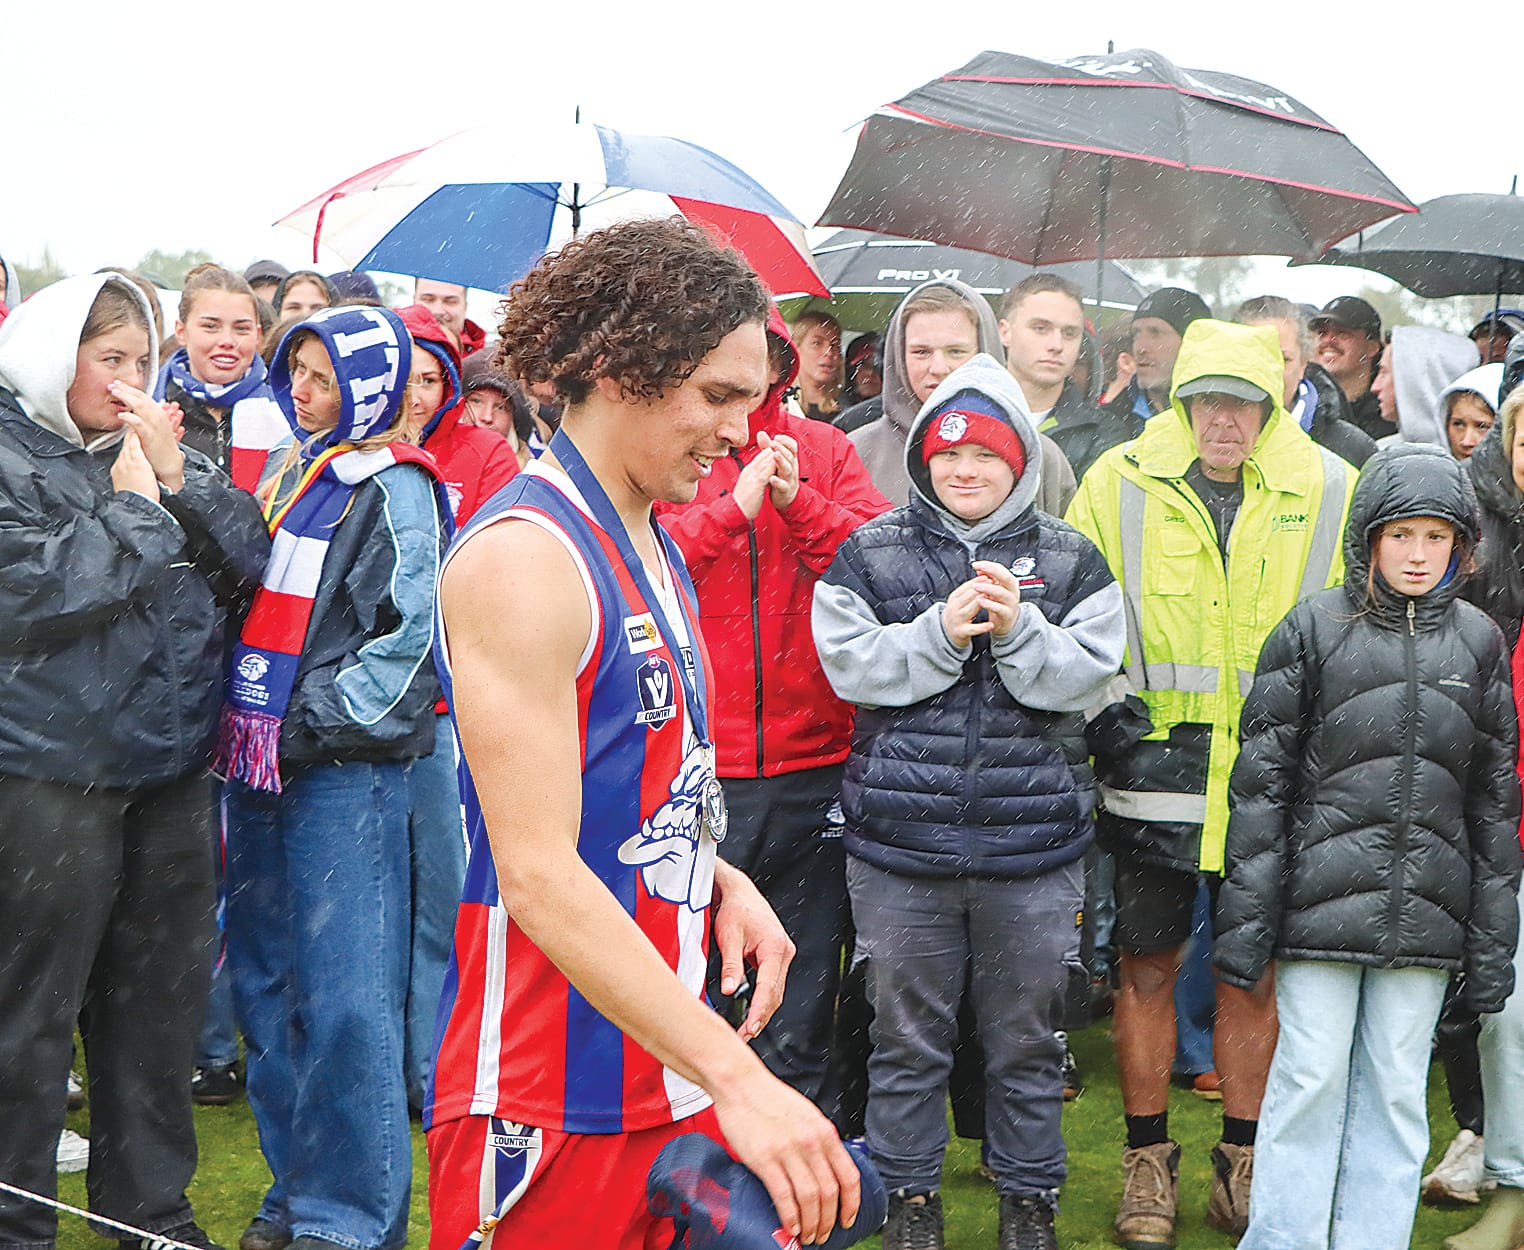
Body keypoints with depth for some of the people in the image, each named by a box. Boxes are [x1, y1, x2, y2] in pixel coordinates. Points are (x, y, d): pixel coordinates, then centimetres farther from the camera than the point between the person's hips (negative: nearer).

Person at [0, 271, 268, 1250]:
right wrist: (134, 506, -11)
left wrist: (179, 481, -8)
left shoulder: (160, 448, 12)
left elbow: (249, 564, 5)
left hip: (170, 767, 6)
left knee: (159, 1000, 15)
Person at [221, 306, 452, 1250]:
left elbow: (411, 630, -14)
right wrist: (243, 723, 11)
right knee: (266, 979, 12)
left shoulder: (394, 487, -7)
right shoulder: (290, 468, 16)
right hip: (263, 757, 8)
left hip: (344, 767, -8)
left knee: (345, 994, -7)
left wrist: (318, 723, -15)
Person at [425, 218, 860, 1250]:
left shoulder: (659, 552, 14)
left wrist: (723, 883, 2)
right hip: (552, 1114, -8)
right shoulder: (524, 557, -16)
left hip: (674, 1080, 9)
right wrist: (738, 1079, -28)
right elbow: (539, 872, -24)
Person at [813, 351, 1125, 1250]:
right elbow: (853, 665, -7)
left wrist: (1017, 629, -19)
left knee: (1027, 1034, 10)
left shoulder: (1071, 560, 5)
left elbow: (1086, 673, -4)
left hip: (1034, 841, 0)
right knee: (909, 1032, 10)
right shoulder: (870, 553, 4)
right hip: (900, 838, 0)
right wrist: (943, 630, -17)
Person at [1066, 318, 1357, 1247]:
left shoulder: (1330, 491, 1)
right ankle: (1149, 1160, 19)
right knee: (1149, 964, 5)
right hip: (1156, 759, -1)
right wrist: (1102, 710, -2)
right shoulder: (1121, 482, -1)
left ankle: (1243, 1159, 23)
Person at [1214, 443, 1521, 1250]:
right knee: (1311, 1079, 0)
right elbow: (1262, 781, -1)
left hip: (1426, 913, 3)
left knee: (1396, 1091, 7)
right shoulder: (1313, 630, 0)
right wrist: (1246, 917, -6)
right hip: (1322, 905, -3)